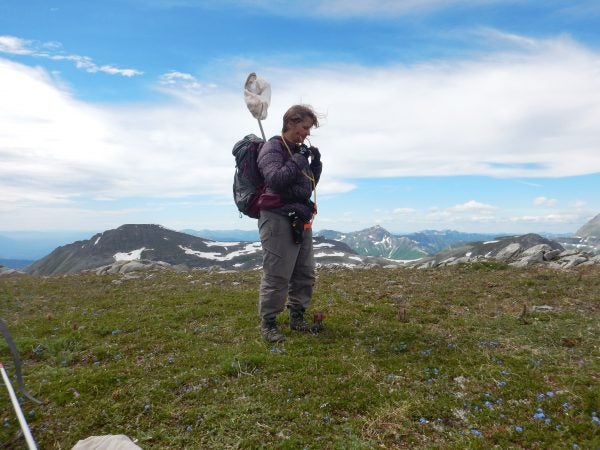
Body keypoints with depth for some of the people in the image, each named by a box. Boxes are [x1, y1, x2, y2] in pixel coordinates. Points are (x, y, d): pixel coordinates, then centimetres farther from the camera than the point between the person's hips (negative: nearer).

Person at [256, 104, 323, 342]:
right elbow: (275, 179, -22)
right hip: (278, 220, -9)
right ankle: (267, 324, 7)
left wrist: (315, 162, 8)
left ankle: (297, 318, 26)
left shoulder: (298, 150, 17)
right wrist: (299, 160, -15)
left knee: (305, 273, 12)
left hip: (300, 220, 9)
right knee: (277, 275, -7)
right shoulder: (272, 148, -6)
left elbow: (311, 184, 23)